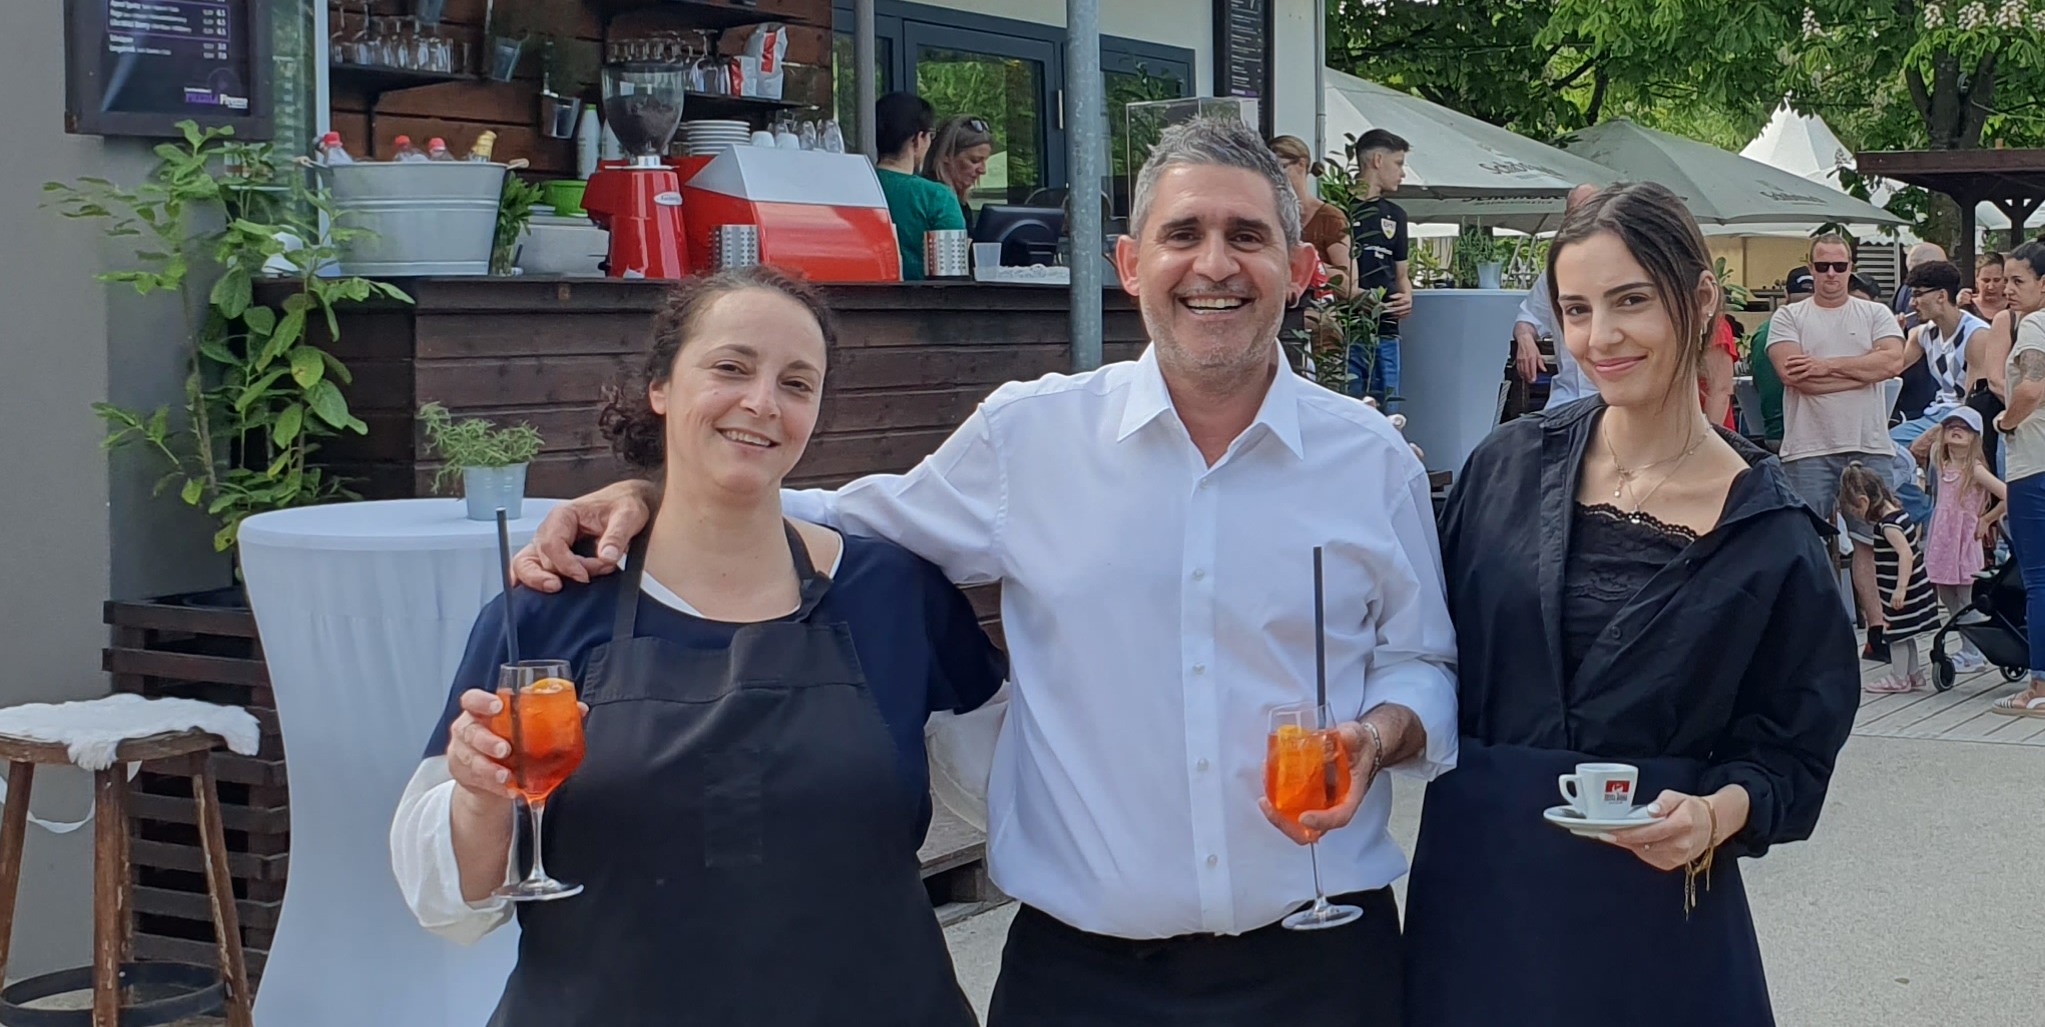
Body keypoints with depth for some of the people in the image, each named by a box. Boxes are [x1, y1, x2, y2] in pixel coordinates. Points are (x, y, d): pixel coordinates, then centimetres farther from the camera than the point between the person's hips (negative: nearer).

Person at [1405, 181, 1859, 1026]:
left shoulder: (1768, 531, -4)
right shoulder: (1509, 466, 0)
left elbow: (1790, 750, -1)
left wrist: (1717, 815, -18)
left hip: (1653, 904, -1)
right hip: (1477, 879, 2)